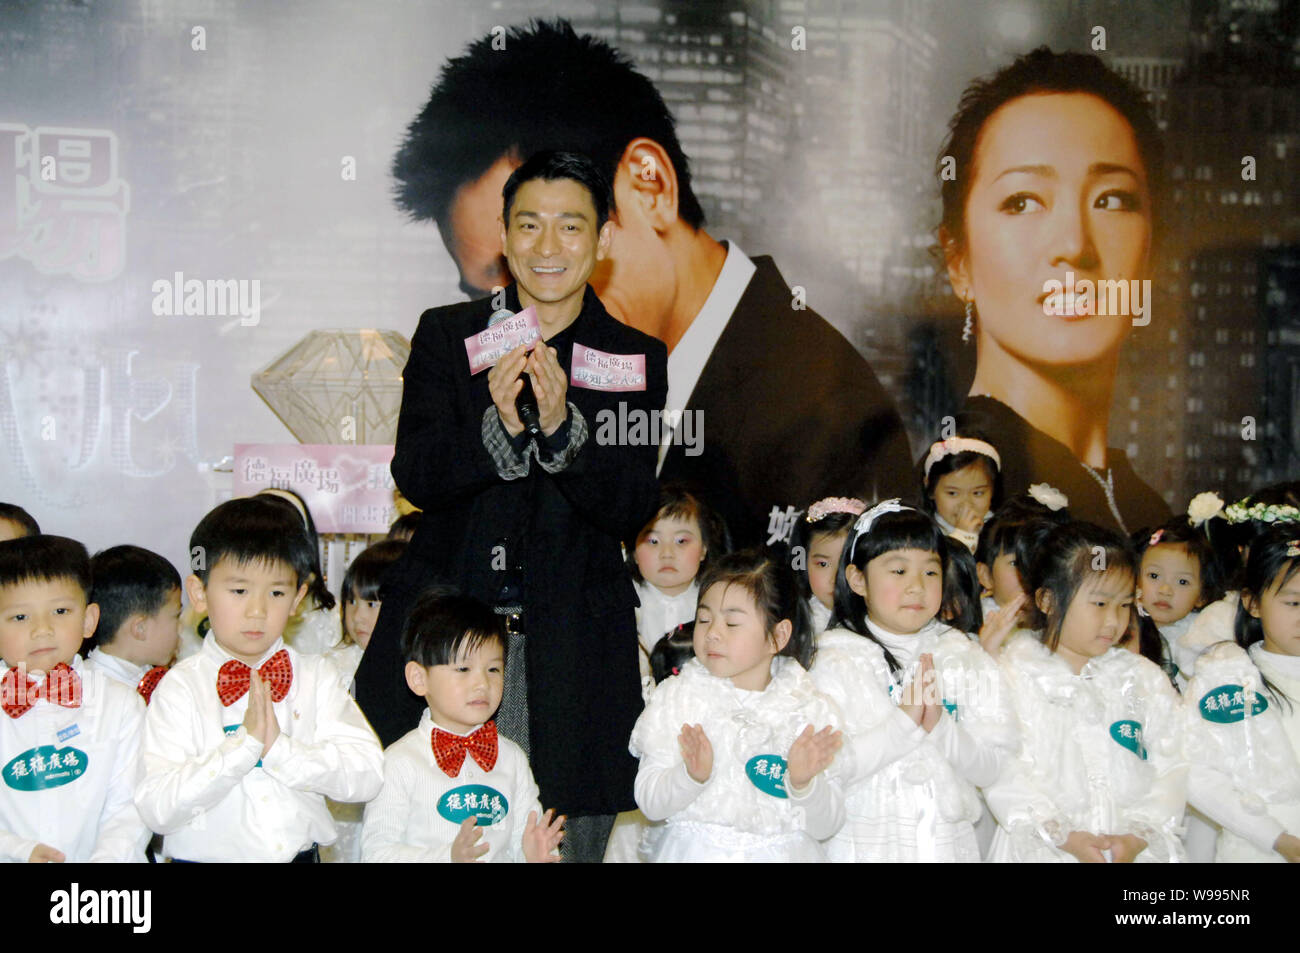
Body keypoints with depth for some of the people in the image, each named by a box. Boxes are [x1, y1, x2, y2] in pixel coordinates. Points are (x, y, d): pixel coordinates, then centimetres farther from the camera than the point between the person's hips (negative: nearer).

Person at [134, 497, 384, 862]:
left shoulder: (316, 676, 4)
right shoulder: (181, 686, -3)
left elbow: (366, 776, -5)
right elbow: (156, 811, -11)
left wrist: (278, 747, -14)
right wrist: (244, 743, -16)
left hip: (301, 852, 2)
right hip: (206, 854, -2)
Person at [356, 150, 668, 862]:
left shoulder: (636, 358, 5)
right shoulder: (446, 335, 6)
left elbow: (630, 510, -4)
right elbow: (413, 477, -4)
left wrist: (562, 425, -21)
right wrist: (497, 425, -23)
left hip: (570, 645, 0)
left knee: (567, 842, 0)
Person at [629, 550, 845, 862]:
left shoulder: (812, 711, 3)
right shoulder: (675, 698, 4)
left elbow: (825, 827, 2)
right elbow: (650, 804, -2)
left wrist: (803, 782, -14)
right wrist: (692, 776, -17)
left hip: (783, 853, 1)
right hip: (695, 851, -1)